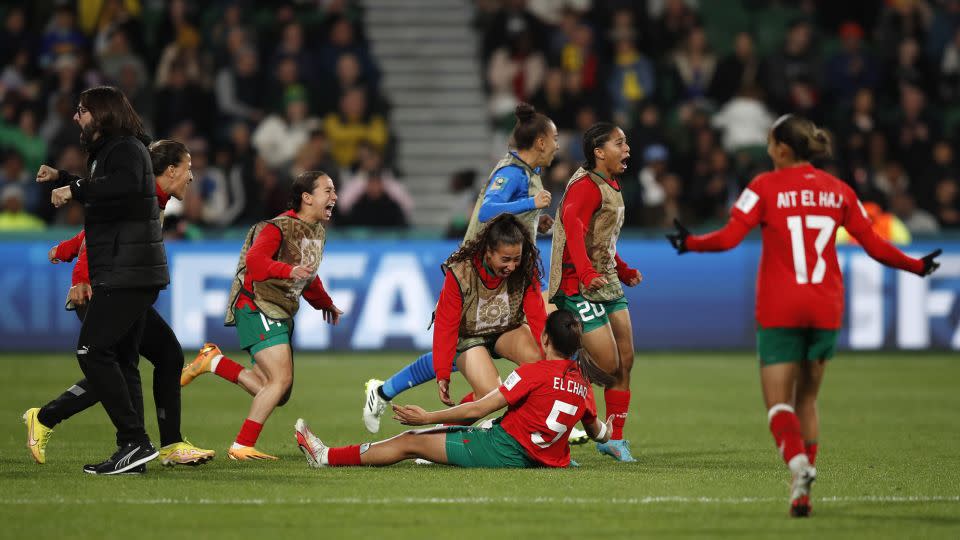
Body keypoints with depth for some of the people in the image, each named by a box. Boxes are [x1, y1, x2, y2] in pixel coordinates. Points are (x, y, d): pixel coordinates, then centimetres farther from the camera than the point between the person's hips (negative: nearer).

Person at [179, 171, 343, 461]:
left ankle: (214, 362, 17)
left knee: (277, 393, 7)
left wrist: (325, 303, 41)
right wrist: (289, 271, -46)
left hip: (281, 314, 9)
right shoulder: (279, 227, -14)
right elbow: (255, 260, -31)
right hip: (257, 308, -9)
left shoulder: (318, 231, 14)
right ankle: (242, 447, -12)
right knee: (281, 380, -19)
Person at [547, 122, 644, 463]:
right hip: (581, 290, -10)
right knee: (608, 365, -11)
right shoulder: (586, 186, -15)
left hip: (608, 285, 10)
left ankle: (614, 438, 16)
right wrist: (586, 274, -42)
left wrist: (623, 270, 28)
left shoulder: (611, 187, 17)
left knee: (625, 361, 6)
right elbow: (572, 224, -32)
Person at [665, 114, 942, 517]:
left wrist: (689, 243, 3)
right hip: (826, 310, 4)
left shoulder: (766, 186, -5)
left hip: (779, 311, -4)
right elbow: (874, 245, 6)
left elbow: (729, 238, -13)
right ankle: (801, 493, 10)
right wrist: (917, 267, 21)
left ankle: (799, 466, -29)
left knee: (778, 403, -1)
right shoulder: (838, 191, 6)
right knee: (806, 400, 16)